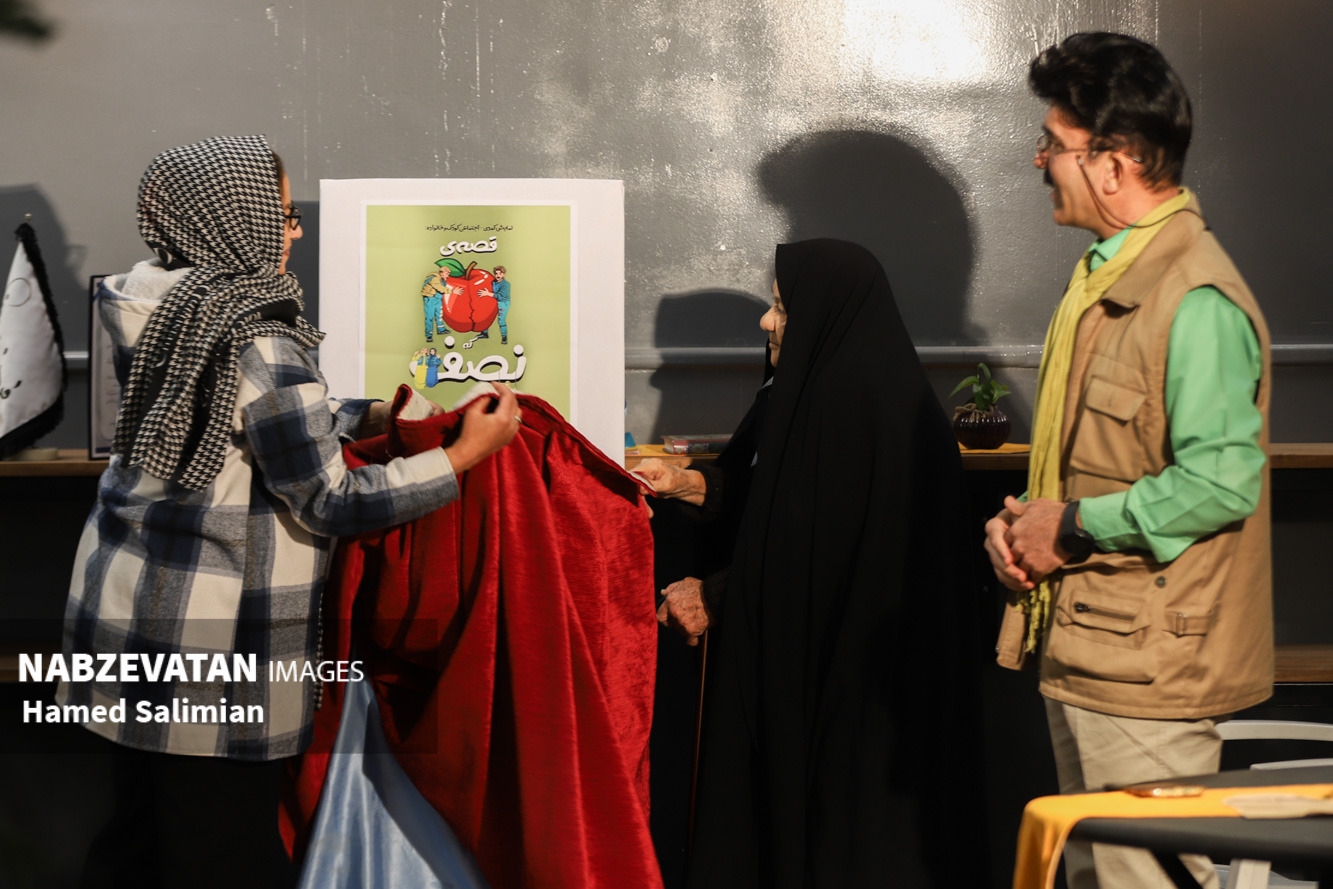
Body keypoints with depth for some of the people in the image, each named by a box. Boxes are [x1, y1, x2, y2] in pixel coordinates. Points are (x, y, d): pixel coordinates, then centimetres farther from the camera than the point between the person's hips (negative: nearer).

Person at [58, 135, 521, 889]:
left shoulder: (164, 318, 6)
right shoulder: (257, 346, -21)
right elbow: (330, 502, -18)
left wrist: (370, 418, 13)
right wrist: (464, 455, -11)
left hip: (128, 606, 9)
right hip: (207, 657, -9)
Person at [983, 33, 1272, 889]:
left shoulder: (1195, 299, -20)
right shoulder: (1107, 273, 14)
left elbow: (1221, 483, -27)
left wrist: (1074, 526, -17)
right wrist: (1023, 518, 6)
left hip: (1150, 662, -10)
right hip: (1086, 650, 10)